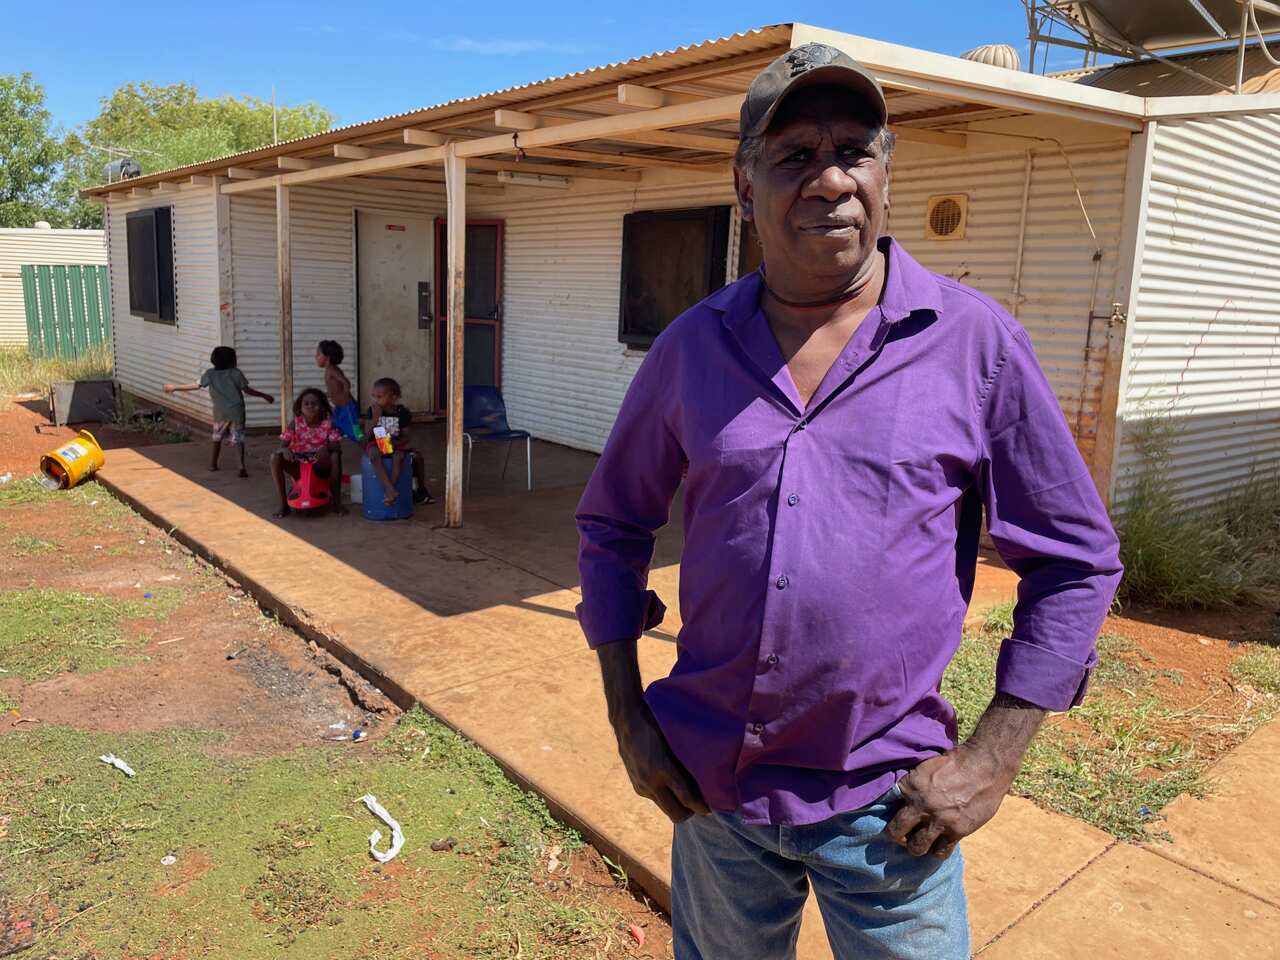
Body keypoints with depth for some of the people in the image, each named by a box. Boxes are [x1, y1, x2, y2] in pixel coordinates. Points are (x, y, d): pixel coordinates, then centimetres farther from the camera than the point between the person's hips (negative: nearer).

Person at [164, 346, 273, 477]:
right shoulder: (236, 373, -6)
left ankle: (213, 463, 31)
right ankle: (242, 466, -16)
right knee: (238, 440, -1)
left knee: (217, 438, 22)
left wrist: (174, 387, 14)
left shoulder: (209, 374, -1)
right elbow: (247, 390, -5)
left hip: (220, 412, 2)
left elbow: (196, 386, 1)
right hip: (236, 412, -2)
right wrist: (264, 396, 4)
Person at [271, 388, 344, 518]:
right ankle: (284, 504, -14)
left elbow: (337, 446, -15)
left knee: (335, 455, -31)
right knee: (275, 458, -23)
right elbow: (282, 445, -9)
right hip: (298, 465, 2)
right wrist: (285, 449, -34)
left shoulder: (327, 424, -7)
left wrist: (327, 447, -38)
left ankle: (336, 501, -18)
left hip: (320, 465, -1)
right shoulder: (296, 423, -4)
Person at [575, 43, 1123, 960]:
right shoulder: (691, 346, -3)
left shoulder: (977, 342, -9)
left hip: (887, 805, -2)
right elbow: (612, 524, 7)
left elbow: (1077, 560, -3)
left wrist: (992, 759, -7)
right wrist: (628, 718, 1)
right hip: (710, 786, 3)